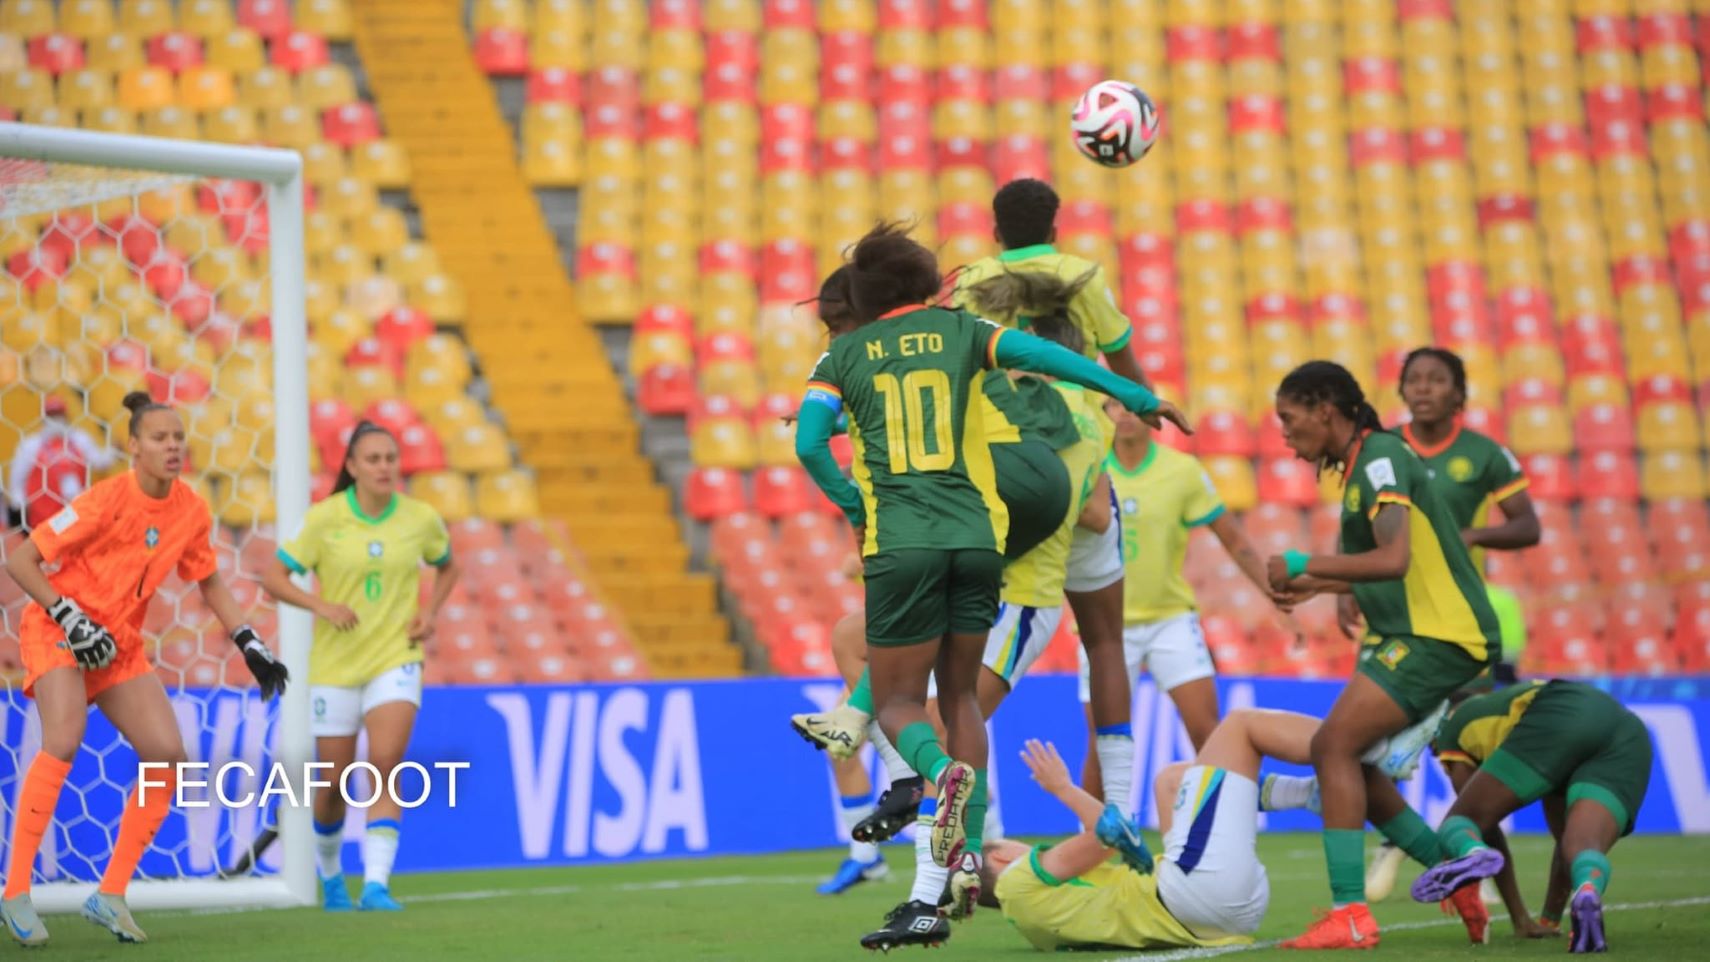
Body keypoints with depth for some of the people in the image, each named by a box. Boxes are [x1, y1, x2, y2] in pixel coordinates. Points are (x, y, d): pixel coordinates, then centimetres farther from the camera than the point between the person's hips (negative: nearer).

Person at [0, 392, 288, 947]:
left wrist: (251, 645, 6)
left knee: (167, 755, -7)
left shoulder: (191, 511, -3)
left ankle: (111, 896, 4)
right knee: (63, 742, -29)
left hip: (121, 645, 6)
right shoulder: (107, 501, -21)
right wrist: (71, 620, -23)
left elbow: (210, 584, 14)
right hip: (56, 632, -6)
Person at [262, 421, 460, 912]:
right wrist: (322, 606, -20)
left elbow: (446, 567, 18)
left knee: (386, 764, -20)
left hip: (396, 659, 0)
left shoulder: (421, 519, -2)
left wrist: (429, 611, 0)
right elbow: (274, 578, -4)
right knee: (334, 784, 7)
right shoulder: (325, 518, -8)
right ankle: (330, 872, 36)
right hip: (335, 664, 0)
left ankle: (377, 884, -22)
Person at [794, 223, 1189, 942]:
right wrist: (1139, 398, 5)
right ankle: (968, 855, 4)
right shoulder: (957, 332, 11)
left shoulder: (844, 355, 9)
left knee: (897, 702, 7)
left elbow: (809, 444, -4)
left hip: (900, 541, -2)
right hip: (975, 534, 2)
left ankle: (945, 771, -27)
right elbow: (1044, 356, 1)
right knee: (959, 695, 15)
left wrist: (856, 508, 10)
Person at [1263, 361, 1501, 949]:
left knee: (1336, 746, -17)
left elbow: (1393, 560, -28)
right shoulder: (1360, 464, 15)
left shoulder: (1380, 459, -15)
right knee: (1343, 756, 12)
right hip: (1411, 635, 10)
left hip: (1436, 635, -10)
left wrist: (1304, 565, -23)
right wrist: (1317, 586, 18)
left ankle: (1350, 915, -20)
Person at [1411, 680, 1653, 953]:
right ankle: (1589, 893, -47)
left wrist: (1521, 920, 22)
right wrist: (1550, 919, 51)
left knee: (1460, 825, 5)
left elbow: (1489, 827, 21)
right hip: (1630, 733, 5)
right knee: (1584, 848, -9)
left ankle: (1472, 854, -32)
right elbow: (1564, 831, 46)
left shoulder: (1452, 725, 31)